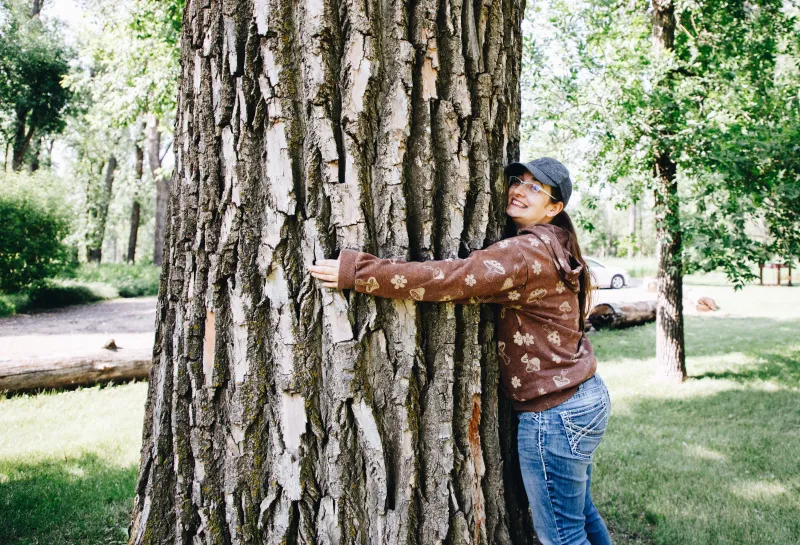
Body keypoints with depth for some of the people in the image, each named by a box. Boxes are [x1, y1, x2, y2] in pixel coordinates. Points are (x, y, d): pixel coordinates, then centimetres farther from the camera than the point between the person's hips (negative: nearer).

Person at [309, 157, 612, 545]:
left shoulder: (524, 253, -21)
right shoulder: (553, 249, 9)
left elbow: (446, 279, -28)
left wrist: (356, 271, -28)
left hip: (553, 413, -9)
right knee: (580, 514, 26)